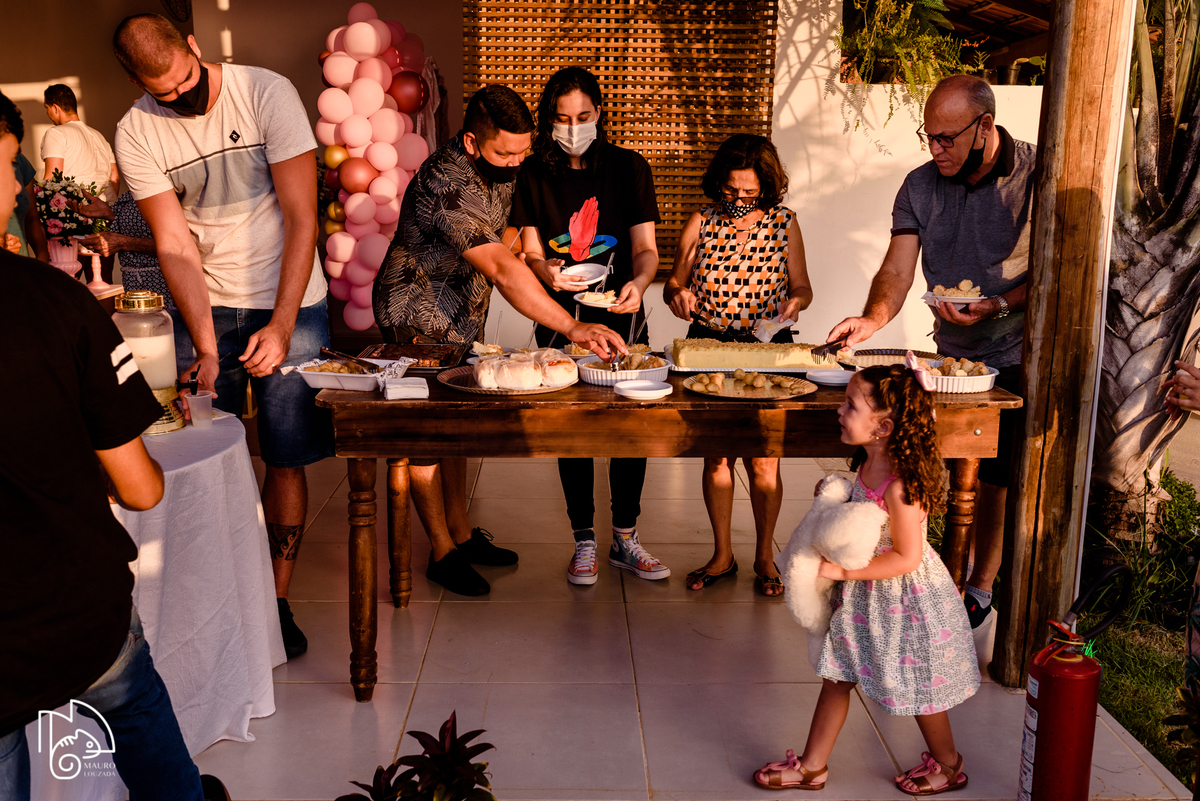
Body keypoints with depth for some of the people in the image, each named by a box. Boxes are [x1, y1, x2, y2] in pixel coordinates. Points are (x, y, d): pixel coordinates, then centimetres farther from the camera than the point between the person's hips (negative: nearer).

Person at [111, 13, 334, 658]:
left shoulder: (266, 93, -13)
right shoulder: (136, 134, -6)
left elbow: (301, 218, -14)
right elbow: (174, 244, -8)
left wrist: (281, 327, -19)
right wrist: (206, 349, -17)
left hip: (289, 303, -2)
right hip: (204, 309, 2)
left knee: (286, 458, -1)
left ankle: (276, 598, 12)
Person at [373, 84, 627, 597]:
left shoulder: (500, 167, -5)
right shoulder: (446, 184, -33)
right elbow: (502, 270, -43)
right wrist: (572, 328, -47)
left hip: (463, 314, 8)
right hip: (418, 318, -8)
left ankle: (461, 531, 27)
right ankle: (442, 552, 14)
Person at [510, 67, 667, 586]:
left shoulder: (629, 167, 1)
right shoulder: (534, 175, 2)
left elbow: (645, 247, -2)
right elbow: (530, 254, 1)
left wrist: (638, 281, -25)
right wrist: (547, 271, -23)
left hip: (621, 314, 0)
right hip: (560, 319, 0)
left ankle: (626, 539, 14)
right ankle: (584, 541, 16)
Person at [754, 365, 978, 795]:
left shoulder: (900, 485, -31)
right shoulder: (868, 464, -5)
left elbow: (907, 558, -27)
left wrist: (841, 570, -26)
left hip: (903, 597, -8)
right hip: (863, 594, 8)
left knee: (917, 688, 13)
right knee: (836, 674, 15)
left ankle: (948, 766, 39)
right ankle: (812, 766, 29)